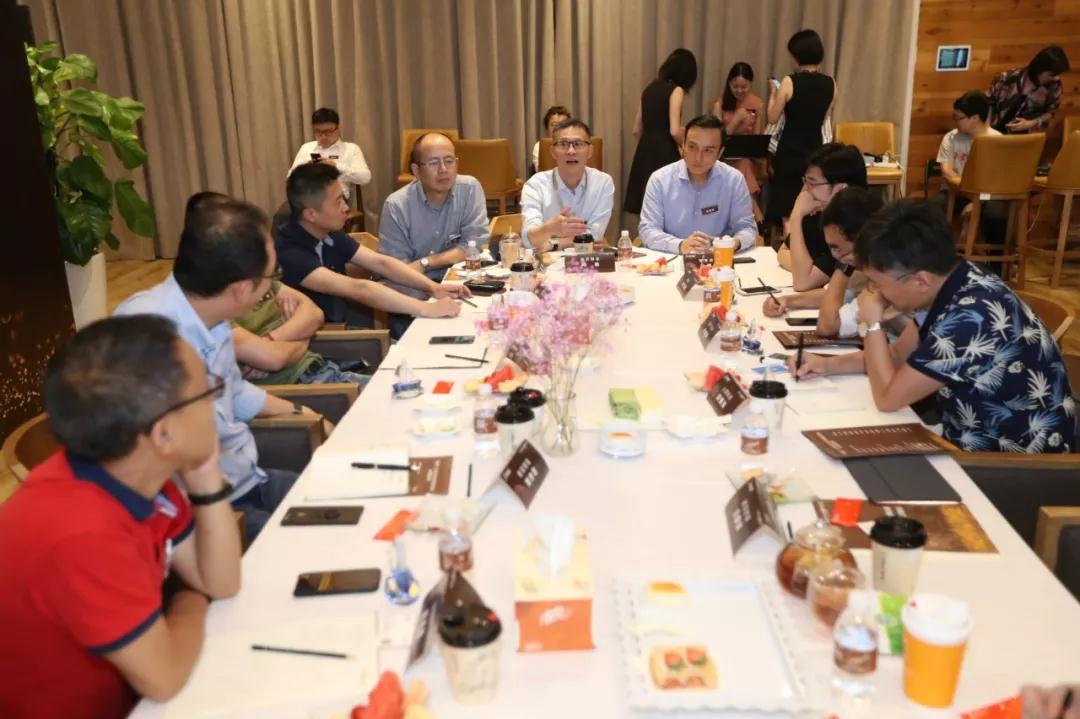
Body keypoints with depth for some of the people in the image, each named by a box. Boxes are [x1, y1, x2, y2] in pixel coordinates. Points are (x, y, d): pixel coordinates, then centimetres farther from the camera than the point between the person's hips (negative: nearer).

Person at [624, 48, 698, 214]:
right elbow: (674, 131, -15)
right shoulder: (676, 90, -5)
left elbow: (637, 130, 18)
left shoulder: (650, 88, 15)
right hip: (664, 153, -7)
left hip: (644, 152, 7)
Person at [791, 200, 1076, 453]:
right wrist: (829, 364, 0)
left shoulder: (971, 318, -32)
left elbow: (888, 398, -23)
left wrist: (872, 323, -14)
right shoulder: (955, 284, -4)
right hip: (980, 438, 8)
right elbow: (898, 354, 11)